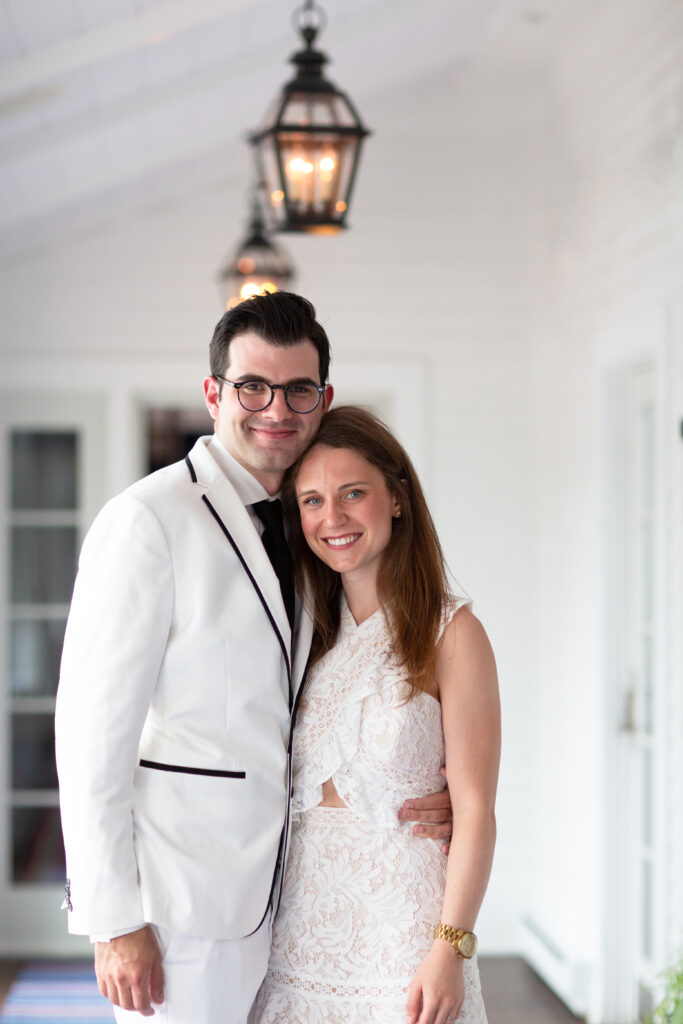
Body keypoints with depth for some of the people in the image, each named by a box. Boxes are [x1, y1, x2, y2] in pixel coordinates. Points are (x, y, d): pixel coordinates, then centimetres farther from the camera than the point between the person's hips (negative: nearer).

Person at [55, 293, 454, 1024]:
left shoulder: (291, 528, 12)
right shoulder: (149, 519, -12)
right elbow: (92, 725, -15)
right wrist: (113, 921, -17)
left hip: (267, 895, 7)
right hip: (177, 902, -7)